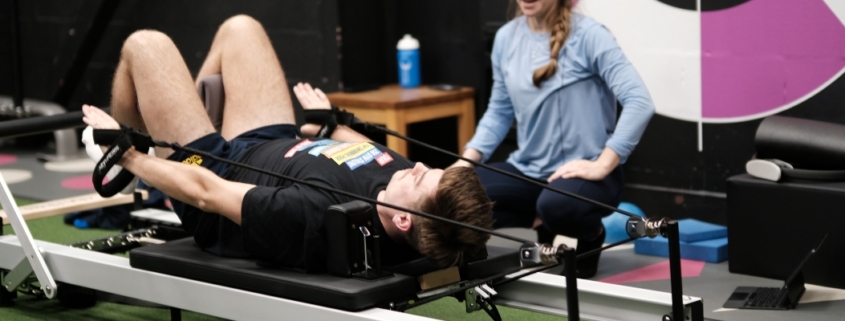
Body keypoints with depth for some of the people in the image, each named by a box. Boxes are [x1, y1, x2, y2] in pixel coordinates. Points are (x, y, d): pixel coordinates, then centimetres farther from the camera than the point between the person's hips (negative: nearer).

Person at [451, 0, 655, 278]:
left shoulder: (588, 36, -12)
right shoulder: (506, 37, 5)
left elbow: (639, 102, -19)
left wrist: (602, 165, -26)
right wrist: (468, 159, -2)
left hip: (581, 171, -5)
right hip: (528, 169, 5)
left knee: (556, 205, -38)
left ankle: (591, 234, -1)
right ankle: (543, 223, 5)